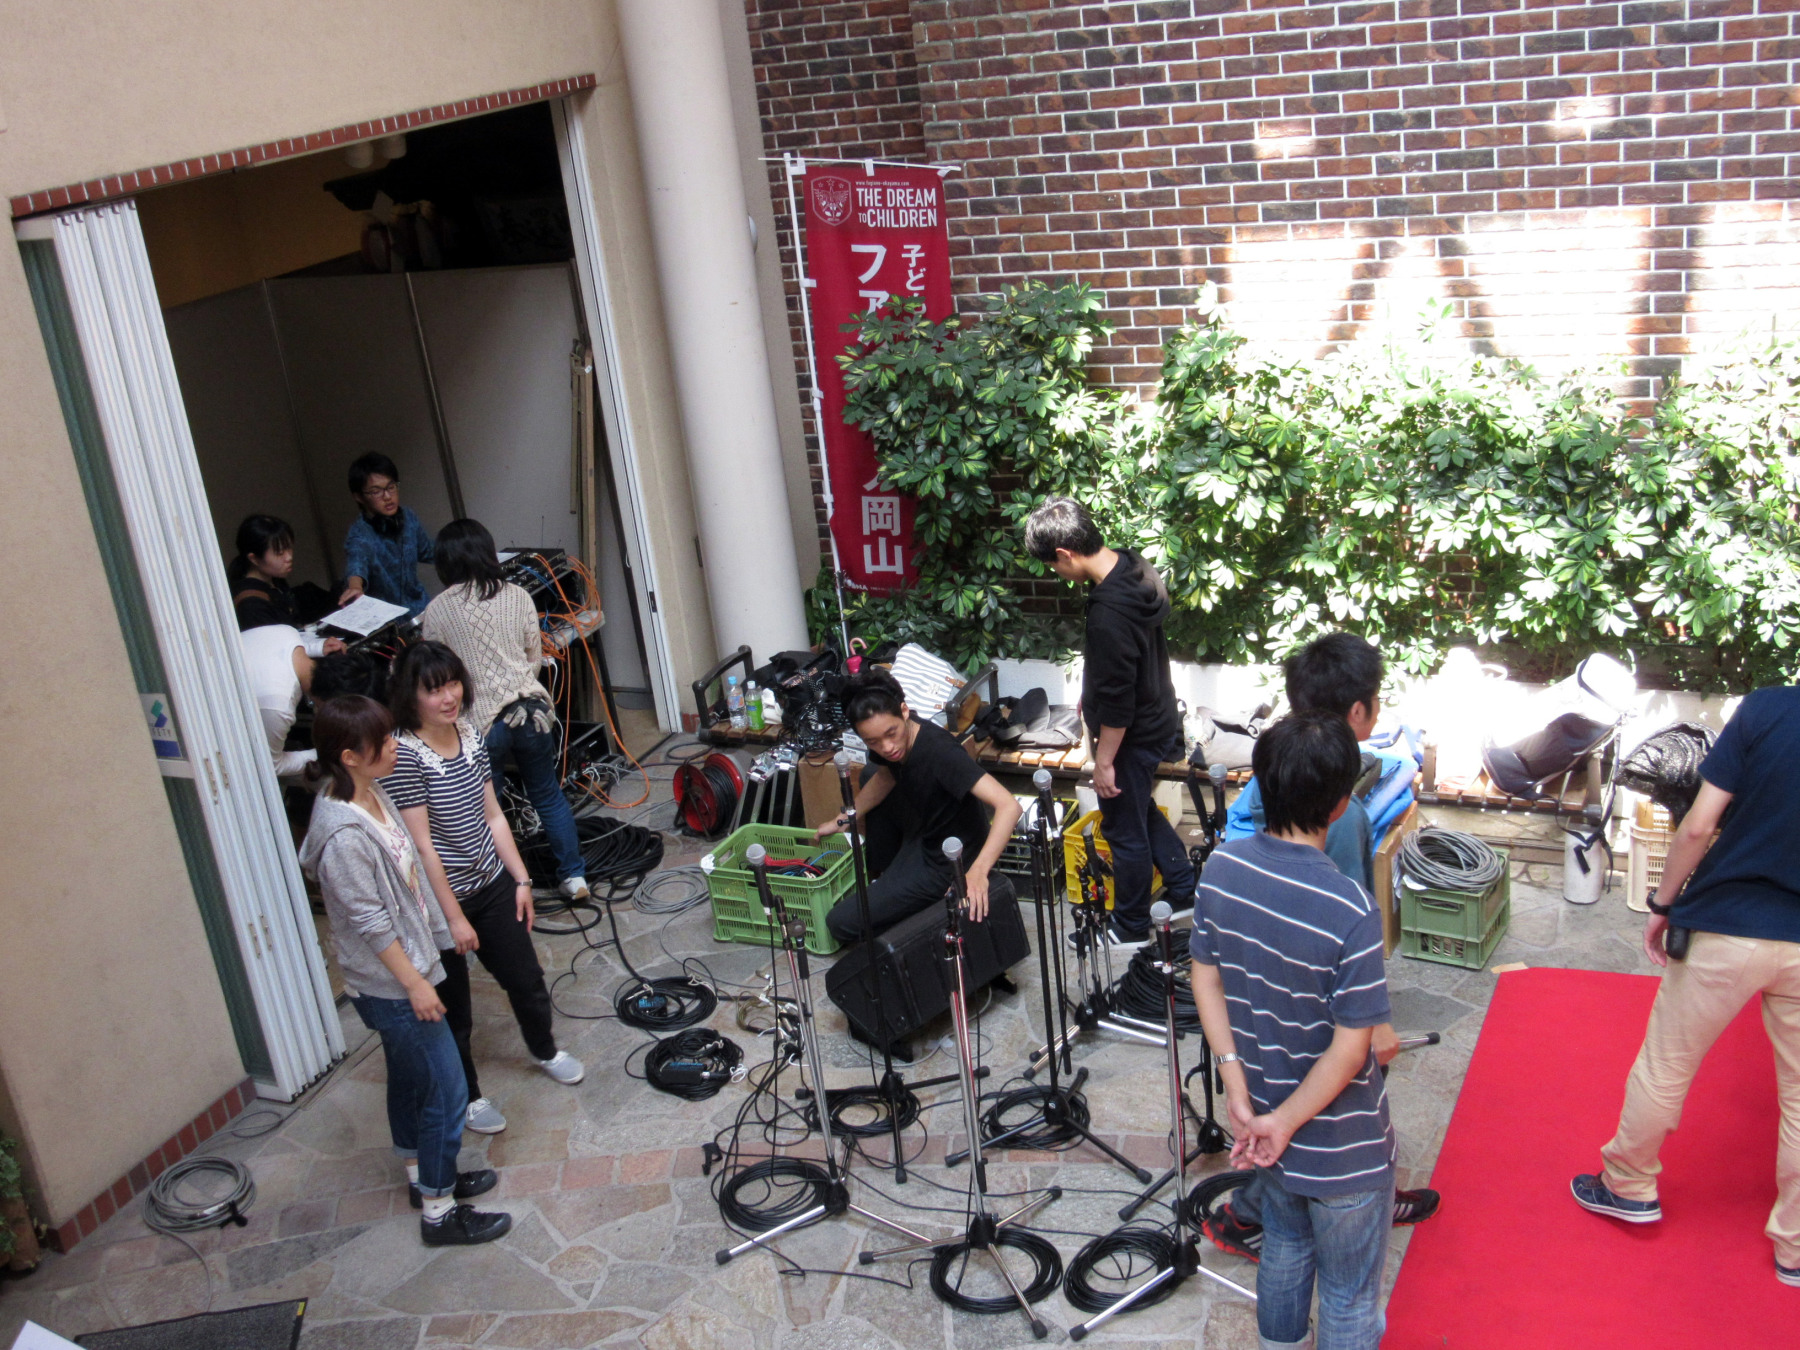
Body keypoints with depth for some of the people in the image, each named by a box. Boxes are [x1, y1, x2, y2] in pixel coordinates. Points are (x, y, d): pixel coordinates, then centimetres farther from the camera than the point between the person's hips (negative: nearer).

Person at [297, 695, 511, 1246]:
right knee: (445, 1092, 0)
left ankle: (425, 1176, 41)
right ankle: (439, 1211, 13)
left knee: (409, 1080, 24)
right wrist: (414, 983, -18)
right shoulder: (345, 833, -30)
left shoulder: (372, 793, 0)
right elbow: (369, 922, -25)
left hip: (409, 965, 10)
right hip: (391, 986, -10)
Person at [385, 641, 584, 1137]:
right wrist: (454, 917, -18)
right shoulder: (404, 754, -22)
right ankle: (465, 1097, 32)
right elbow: (421, 845, -21)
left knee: (526, 977, 21)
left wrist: (521, 879, 8)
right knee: (453, 1009, 10)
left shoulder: (470, 736, 0)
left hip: (492, 885, 7)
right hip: (440, 900, -7)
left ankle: (545, 1050, 49)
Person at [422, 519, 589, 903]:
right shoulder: (517, 596, 2)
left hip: (480, 721, -3)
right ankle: (574, 875, 23)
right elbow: (536, 657, 9)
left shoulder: (436, 611, -4)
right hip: (531, 709, 3)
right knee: (548, 795, 18)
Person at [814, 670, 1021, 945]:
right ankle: (882, 875, 35)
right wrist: (843, 821, 7)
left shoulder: (939, 751, -35)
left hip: (943, 862, -8)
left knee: (840, 923, -5)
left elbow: (1008, 806, -42)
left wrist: (978, 870, -52)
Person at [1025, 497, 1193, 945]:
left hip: (1135, 736, -9)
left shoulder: (1109, 613, -34)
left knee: (1125, 829, 10)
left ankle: (1131, 928, 28)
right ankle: (1184, 889, 40)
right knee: (1141, 809, 27)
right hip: (1158, 717, 9)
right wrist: (1092, 694, 23)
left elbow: (1116, 699, -27)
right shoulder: (1133, 567, -4)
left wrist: (1104, 761, -16)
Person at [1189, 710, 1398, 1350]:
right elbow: (1350, 1046, -25)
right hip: (1340, 1151, -6)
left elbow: (1205, 977, -4)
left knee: (1283, 1248, 31)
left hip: (1262, 1115, 6)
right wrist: (1284, 1123, -13)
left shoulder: (1221, 867, -13)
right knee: (1349, 1298, 18)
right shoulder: (1350, 911, -31)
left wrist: (1238, 1086, -3)